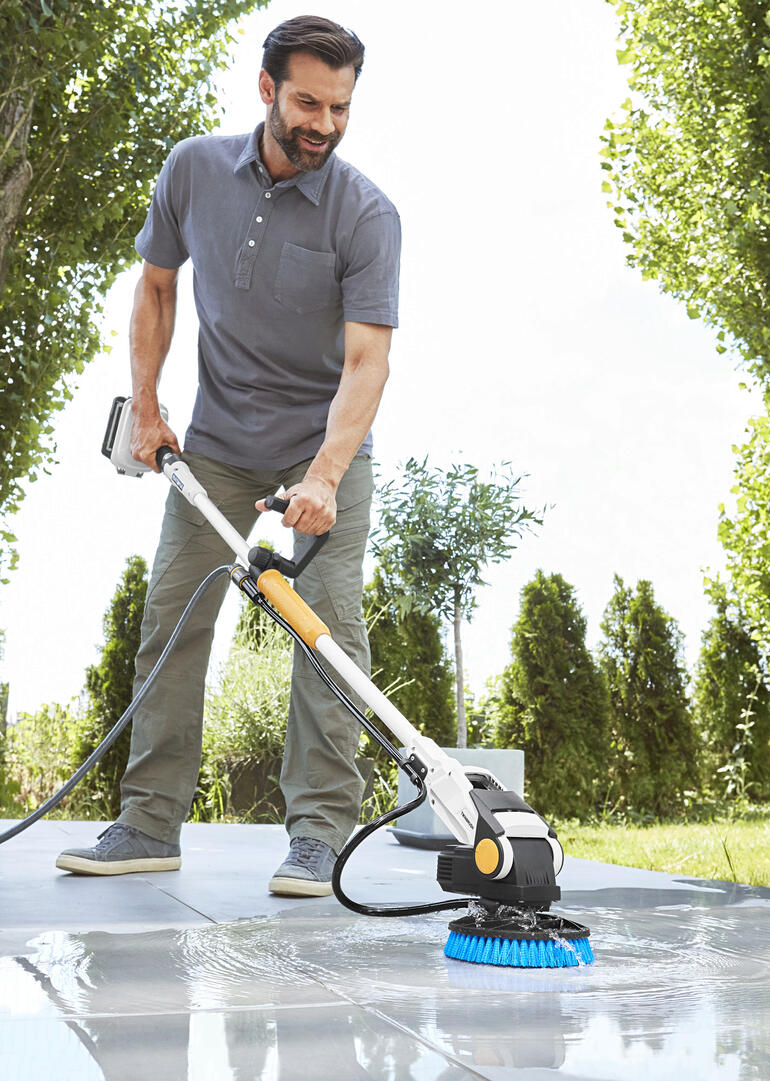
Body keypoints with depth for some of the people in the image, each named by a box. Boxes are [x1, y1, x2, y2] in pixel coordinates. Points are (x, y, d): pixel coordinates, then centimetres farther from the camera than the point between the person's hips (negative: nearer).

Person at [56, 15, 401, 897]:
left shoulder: (367, 215, -16)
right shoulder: (193, 171, -5)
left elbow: (366, 361, -24)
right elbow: (156, 286, 9)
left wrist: (324, 476, -38)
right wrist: (144, 408, 2)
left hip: (326, 448, -3)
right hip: (215, 444, 3)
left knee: (329, 623, -12)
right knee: (172, 615, 0)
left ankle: (318, 832, -5)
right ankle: (150, 824, 8)